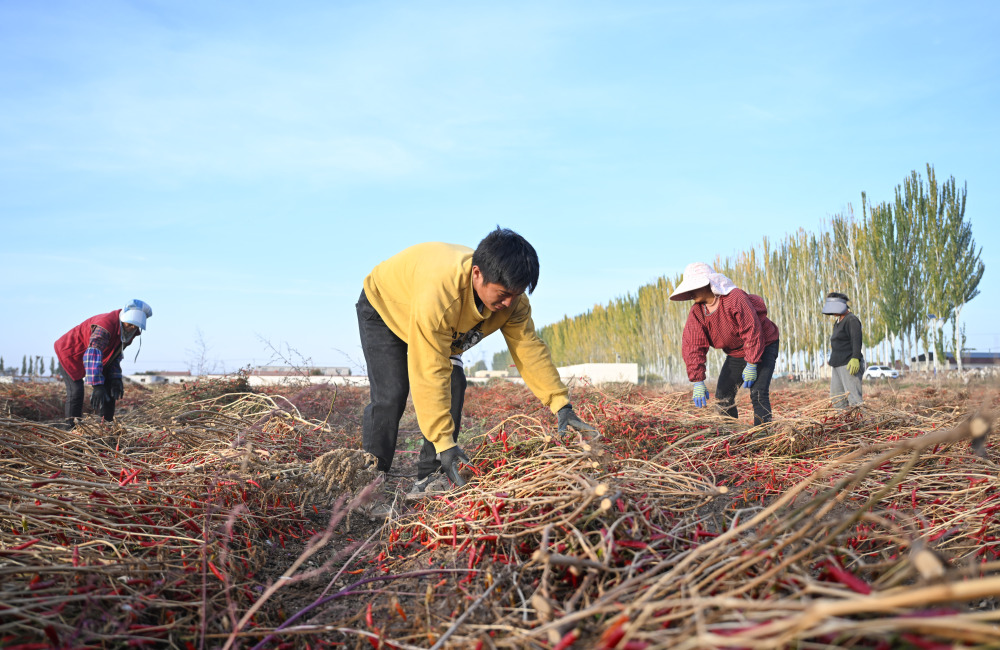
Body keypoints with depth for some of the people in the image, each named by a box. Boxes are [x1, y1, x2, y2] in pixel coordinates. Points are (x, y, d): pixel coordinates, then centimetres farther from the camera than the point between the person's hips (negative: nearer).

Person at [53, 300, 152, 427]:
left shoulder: (127, 331, -9)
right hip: (70, 354, -9)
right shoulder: (106, 325, -38)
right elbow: (92, 354, -49)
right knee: (76, 390, -21)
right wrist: (97, 385, -58)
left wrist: (116, 379, -7)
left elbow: (115, 354, 5)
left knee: (109, 388, 4)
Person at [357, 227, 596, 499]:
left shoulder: (511, 296, -27)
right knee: (390, 395, -19)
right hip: (383, 308, -6)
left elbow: (529, 349, -20)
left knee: (453, 386, -12)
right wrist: (444, 442, -43)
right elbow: (430, 373, -45)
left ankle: (429, 480, -5)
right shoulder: (439, 292, -47)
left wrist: (562, 406, -26)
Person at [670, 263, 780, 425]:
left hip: (763, 347, -6)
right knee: (723, 396, -2)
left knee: (758, 395, -20)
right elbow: (692, 347, -14)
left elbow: (752, 331, -27)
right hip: (735, 353, 6)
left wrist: (752, 365, -26)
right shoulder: (696, 312, -10)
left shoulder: (736, 299, -29)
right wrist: (697, 381, -20)